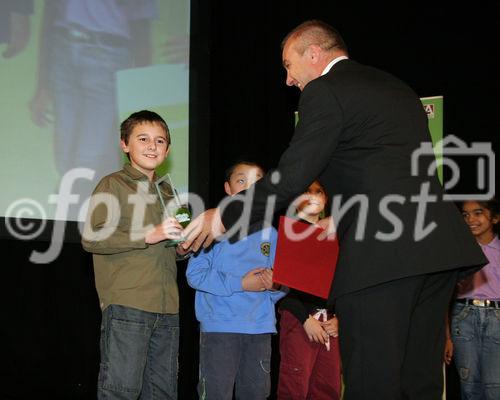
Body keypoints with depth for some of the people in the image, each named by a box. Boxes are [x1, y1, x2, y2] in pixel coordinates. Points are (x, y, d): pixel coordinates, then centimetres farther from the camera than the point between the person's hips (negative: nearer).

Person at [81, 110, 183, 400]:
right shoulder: (112, 185, 0)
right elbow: (91, 238, -13)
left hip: (167, 308, 7)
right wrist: (148, 235, -18)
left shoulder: (167, 192, 22)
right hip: (126, 304, -7)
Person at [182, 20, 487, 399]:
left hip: (381, 254, -8)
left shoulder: (325, 90, -1)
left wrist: (223, 218, 4)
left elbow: (290, 179, -7)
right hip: (438, 249, 9)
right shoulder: (397, 87, 24)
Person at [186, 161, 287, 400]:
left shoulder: (269, 233, 12)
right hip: (220, 327, -4)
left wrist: (276, 285, -8)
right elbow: (195, 274, -10)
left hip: (260, 328, 5)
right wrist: (240, 283, -14)